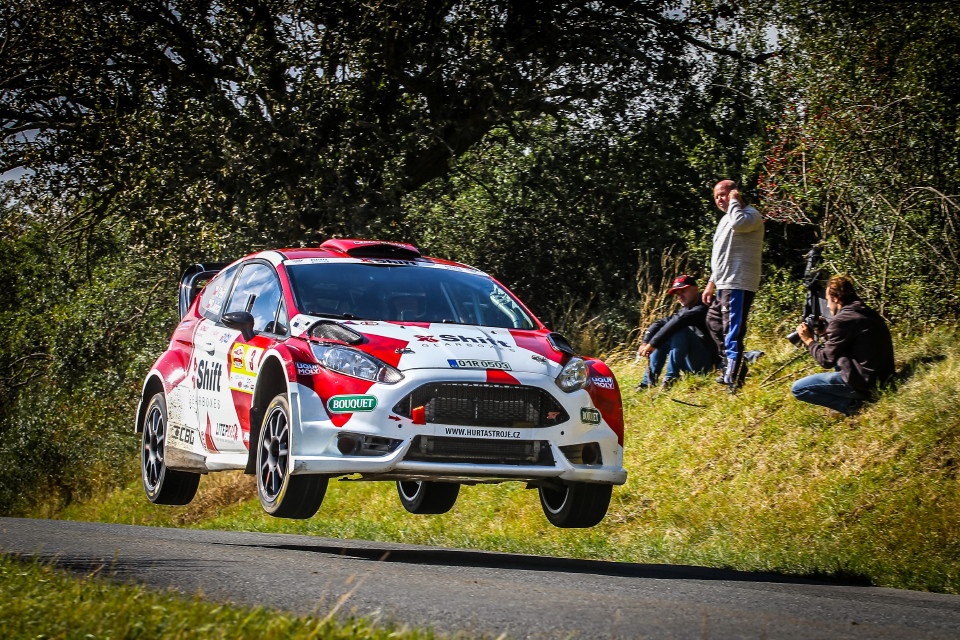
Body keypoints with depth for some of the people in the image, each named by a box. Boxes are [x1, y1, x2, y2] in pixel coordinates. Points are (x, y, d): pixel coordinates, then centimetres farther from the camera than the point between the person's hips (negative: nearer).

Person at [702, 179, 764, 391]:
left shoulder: (750, 215, -7)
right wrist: (711, 282, 26)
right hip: (723, 285, 11)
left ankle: (732, 379, -16)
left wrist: (734, 201, -14)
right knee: (714, 323, 21)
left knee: (732, 332, -14)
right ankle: (729, 366, 28)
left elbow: (739, 223, -32)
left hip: (738, 285, -11)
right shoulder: (726, 219, 23)